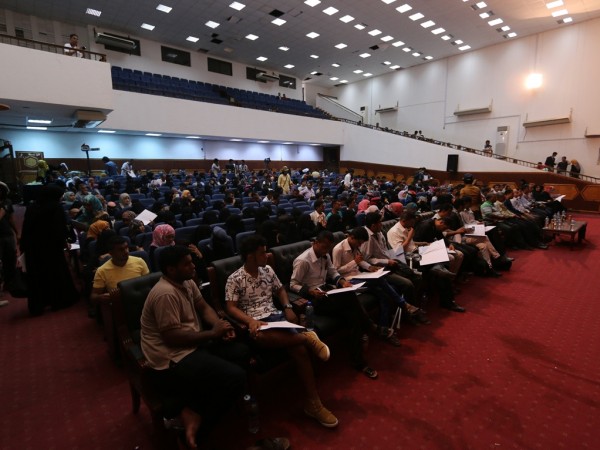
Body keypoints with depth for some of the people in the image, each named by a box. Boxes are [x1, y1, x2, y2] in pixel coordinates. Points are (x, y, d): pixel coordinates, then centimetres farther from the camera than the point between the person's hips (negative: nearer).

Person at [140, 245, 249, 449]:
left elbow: (203, 307, 14)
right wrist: (213, 333, -16)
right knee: (236, 377, -20)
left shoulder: (187, 283, 6)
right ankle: (196, 417, 2)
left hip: (193, 345, 10)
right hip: (173, 359, -10)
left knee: (241, 352, 1)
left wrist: (220, 325, -6)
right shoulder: (166, 294, -24)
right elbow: (173, 338, -25)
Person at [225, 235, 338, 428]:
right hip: (254, 322, -4)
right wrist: (251, 321, -25)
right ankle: (307, 337, -26)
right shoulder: (234, 279, -3)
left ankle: (313, 403, -13)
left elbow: (280, 289, 22)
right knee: (258, 335, -43)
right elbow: (231, 307, -8)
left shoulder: (267, 270, 12)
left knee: (299, 348, -23)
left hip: (274, 315, 4)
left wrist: (288, 307, 2)